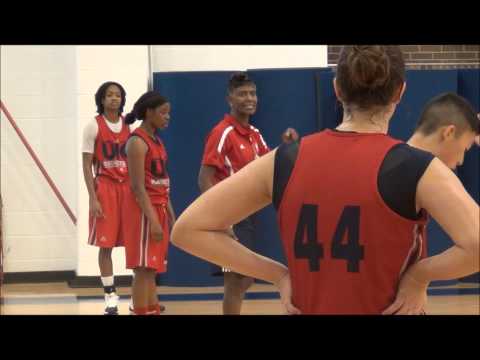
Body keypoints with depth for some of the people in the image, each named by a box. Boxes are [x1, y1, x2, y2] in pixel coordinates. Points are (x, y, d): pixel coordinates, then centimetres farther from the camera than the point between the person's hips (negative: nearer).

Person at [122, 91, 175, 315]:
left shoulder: (156, 141, 14)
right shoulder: (137, 142, -13)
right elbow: (138, 187, -19)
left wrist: (170, 215, 15)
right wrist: (152, 220, -23)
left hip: (158, 209, 9)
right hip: (144, 211, -9)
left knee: (152, 269, 12)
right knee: (144, 269, -7)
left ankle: (153, 311, 18)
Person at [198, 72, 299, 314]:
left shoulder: (255, 134, 10)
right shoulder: (222, 132, -15)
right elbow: (204, 181, -18)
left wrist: (286, 145, 2)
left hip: (248, 215, 9)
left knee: (245, 281, 15)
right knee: (235, 281, -7)